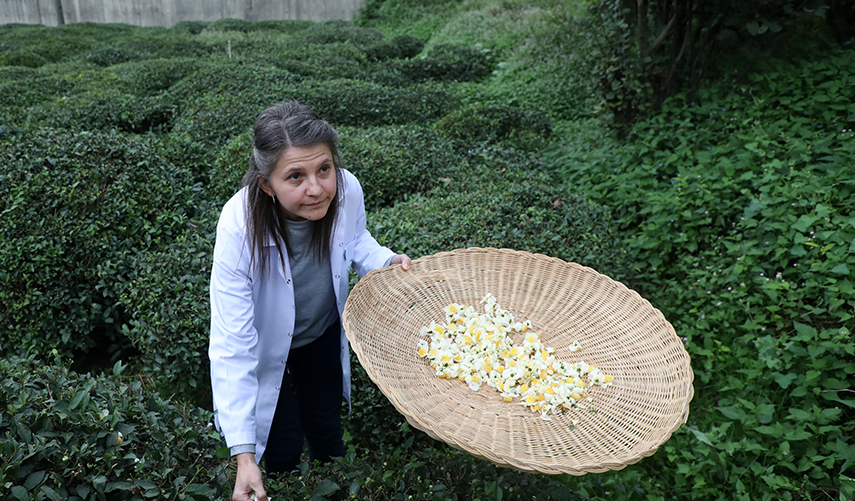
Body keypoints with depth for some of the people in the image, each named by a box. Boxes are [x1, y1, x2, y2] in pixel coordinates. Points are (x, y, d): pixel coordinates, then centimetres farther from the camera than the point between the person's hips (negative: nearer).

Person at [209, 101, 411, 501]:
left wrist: (385, 262, -23)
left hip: (324, 331, 4)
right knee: (284, 447, 8)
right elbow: (232, 345, -35)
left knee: (327, 428, 23)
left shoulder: (347, 190, -29)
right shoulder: (240, 227, -39)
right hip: (267, 345, -3)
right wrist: (244, 454, -36)